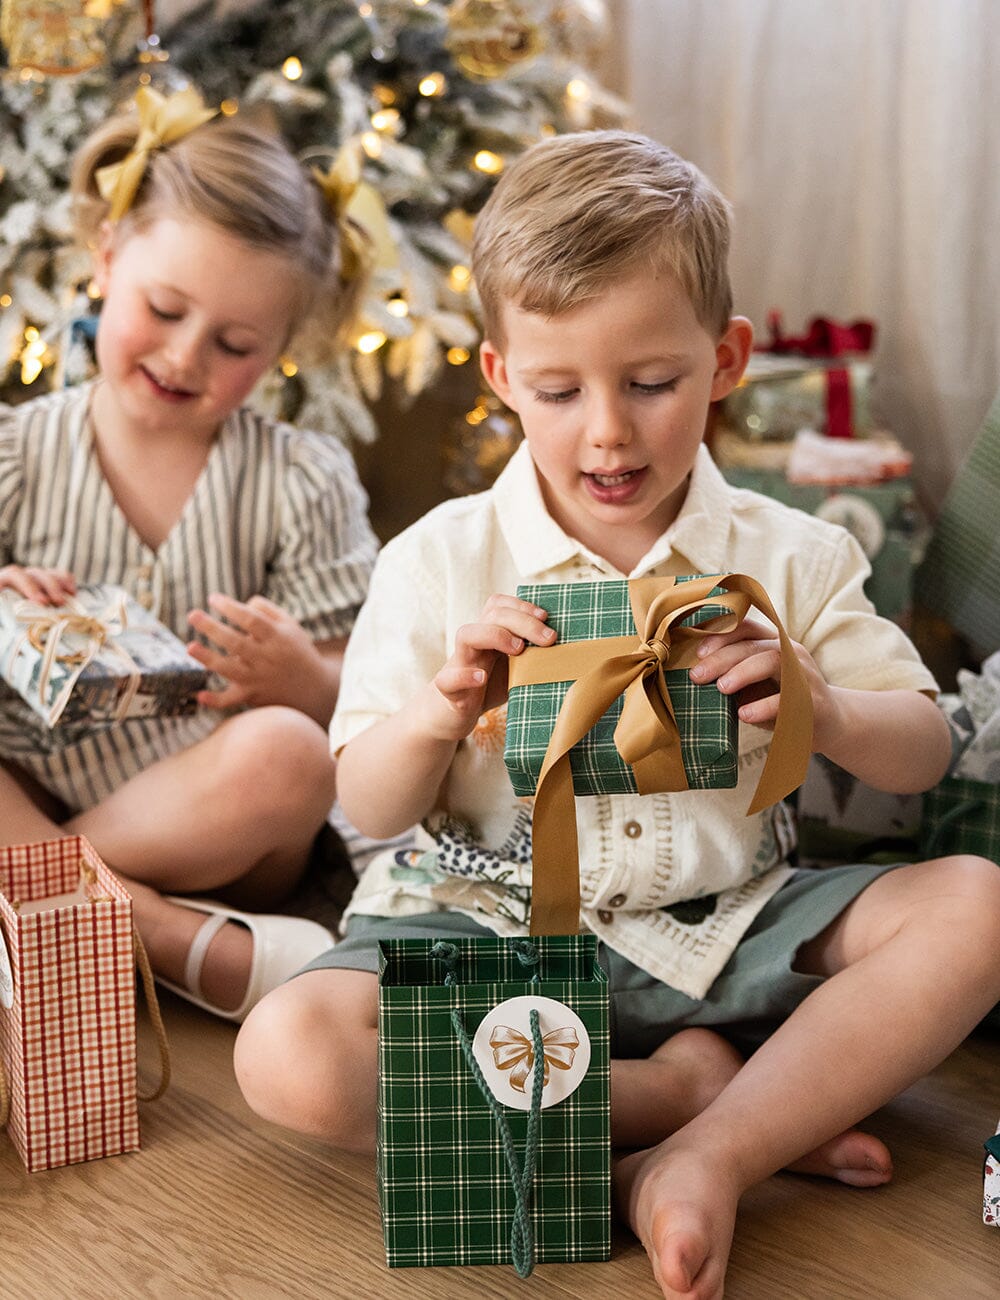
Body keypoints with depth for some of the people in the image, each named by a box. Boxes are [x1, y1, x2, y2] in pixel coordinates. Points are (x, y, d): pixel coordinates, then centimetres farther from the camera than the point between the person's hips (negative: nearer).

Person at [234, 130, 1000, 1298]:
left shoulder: (792, 557, 2)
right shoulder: (440, 561, -2)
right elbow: (367, 808, -2)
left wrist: (819, 710, -19)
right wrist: (441, 713, -25)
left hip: (719, 928, 2)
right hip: (490, 927, -1)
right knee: (286, 1056, -27)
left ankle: (708, 1159, -24)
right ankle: (690, 1086, -16)